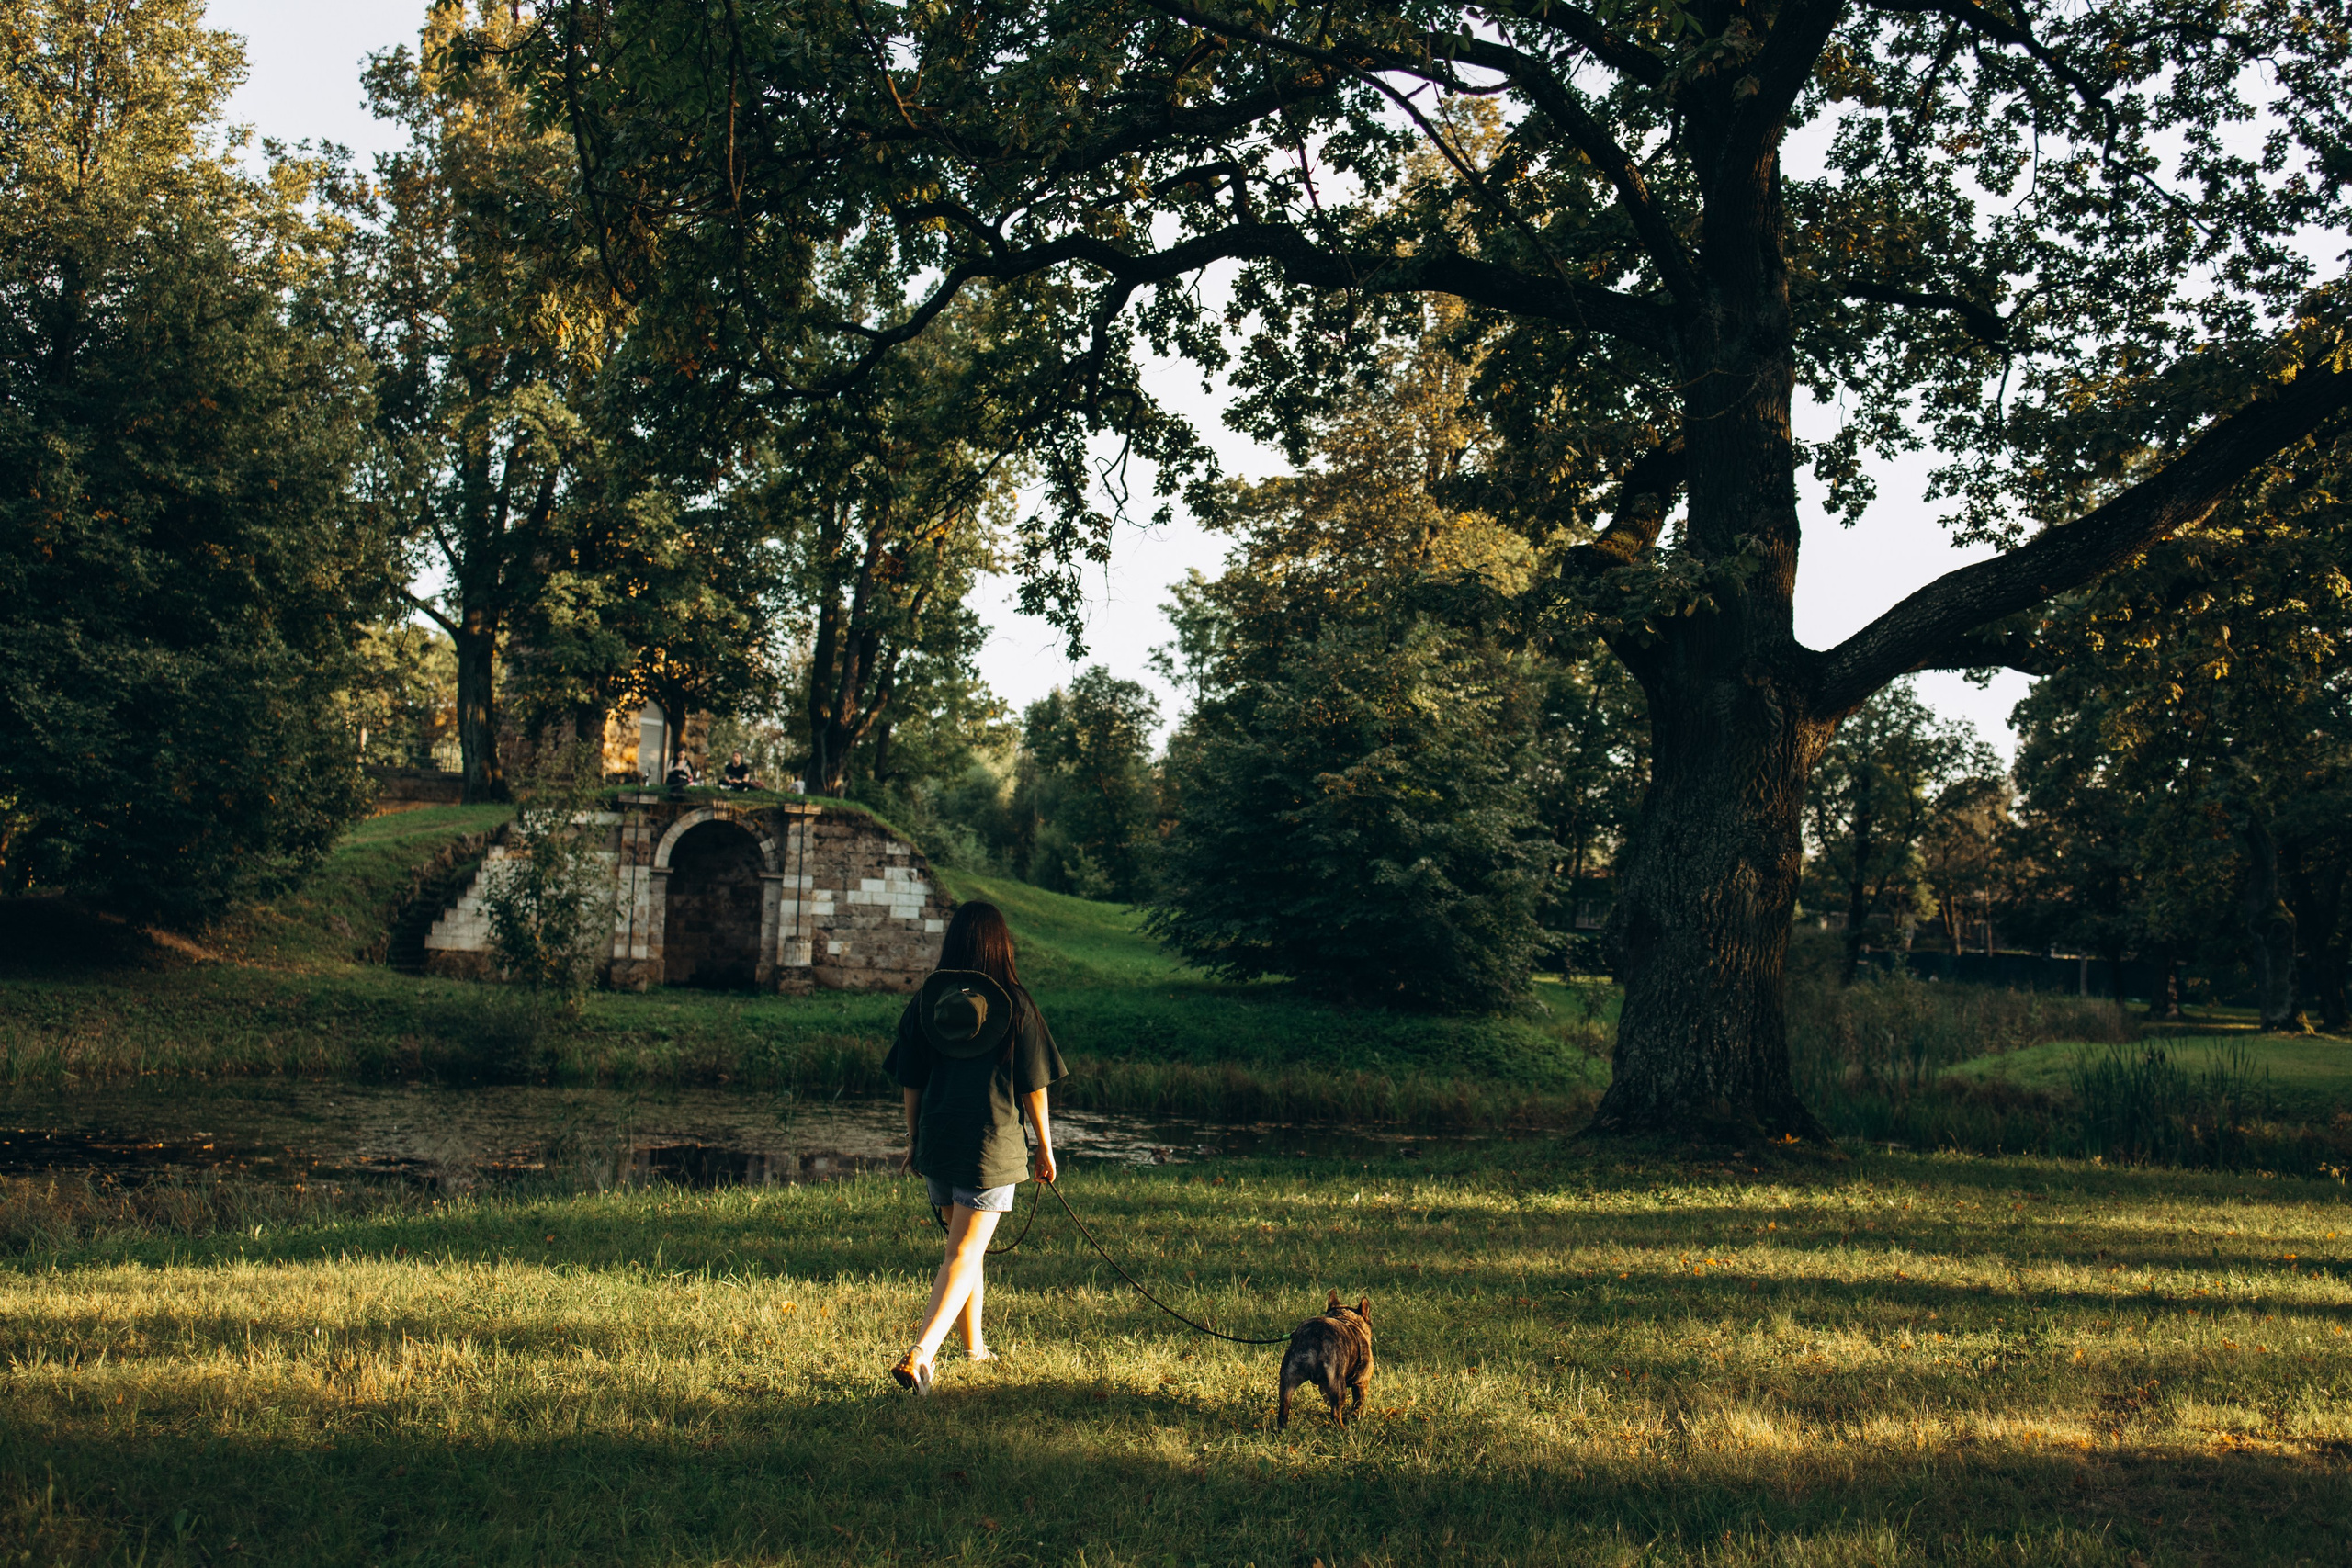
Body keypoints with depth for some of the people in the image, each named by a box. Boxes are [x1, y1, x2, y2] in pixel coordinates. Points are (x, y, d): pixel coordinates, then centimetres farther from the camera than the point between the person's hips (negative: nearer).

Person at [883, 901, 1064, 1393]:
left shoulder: (926, 1001, 0)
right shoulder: (1016, 1005, -8)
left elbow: (911, 1081, 5)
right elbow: (1033, 1085, -4)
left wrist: (914, 1139, 17)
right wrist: (1045, 1146, 7)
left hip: (936, 1143, 4)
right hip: (991, 1147, -4)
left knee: (965, 1246, 21)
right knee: (964, 1254, -3)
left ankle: (973, 1346, 36)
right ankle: (920, 1355, -18)